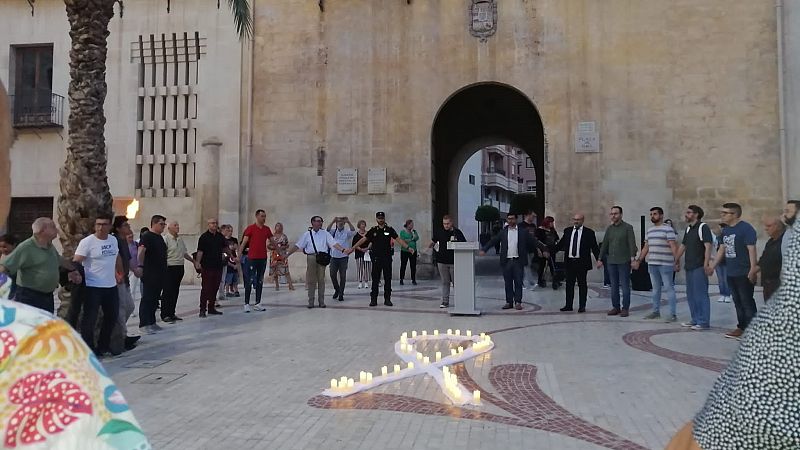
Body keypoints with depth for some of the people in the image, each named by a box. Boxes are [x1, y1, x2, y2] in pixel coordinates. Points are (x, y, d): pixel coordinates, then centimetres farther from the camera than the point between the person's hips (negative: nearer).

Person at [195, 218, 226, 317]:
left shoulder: (220, 236, 10)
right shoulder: (204, 237, -6)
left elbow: (225, 247, 26)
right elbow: (200, 251, -11)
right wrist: (197, 262, -19)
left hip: (218, 265, 6)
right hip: (207, 266, -5)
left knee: (215, 288, 10)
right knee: (205, 288, -6)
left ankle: (211, 308, 19)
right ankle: (202, 309, -1)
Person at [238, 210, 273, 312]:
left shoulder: (267, 229, 9)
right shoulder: (250, 228, -5)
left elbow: (272, 241, 20)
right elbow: (244, 242, -8)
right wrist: (239, 255, -15)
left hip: (263, 258, 5)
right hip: (252, 258, -5)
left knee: (260, 281, 9)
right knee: (249, 281, -3)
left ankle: (257, 303, 16)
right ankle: (246, 304, 3)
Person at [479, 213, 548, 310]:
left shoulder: (522, 232, 3)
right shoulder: (503, 232, 7)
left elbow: (534, 241, 2)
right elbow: (492, 241, 4)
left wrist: (544, 249, -5)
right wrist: (483, 249, -7)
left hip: (518, 261, -1)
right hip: (507, 261, 1)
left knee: (518, 283, 1)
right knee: (508, 283, 6)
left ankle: (518, 302, 8)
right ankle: (509, 302, 13)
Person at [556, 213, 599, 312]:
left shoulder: (589, 232, -2)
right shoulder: (567, 231, 8)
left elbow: (594, 247, -3)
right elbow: (561, 244, 13)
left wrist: (598, 259, -13)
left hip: (582, 262, -3)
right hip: (569, 262, 3)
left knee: (582, 284, 5)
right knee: (569, 284, 9)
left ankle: (582, 306, 12)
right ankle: (568, 305, 16)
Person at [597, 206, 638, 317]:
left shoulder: (628, 227, -2)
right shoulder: (609, 228, 13)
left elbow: (632, 243, -9)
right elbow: (604, 244, 15)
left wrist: (633, 256, -20)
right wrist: (600, 259, 13)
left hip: (624, 261, -5)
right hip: (611, 261, 5)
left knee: (625, 286, -2)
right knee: (614, 286, 8)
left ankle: (625, 308, 4)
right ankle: (616, 307, 15)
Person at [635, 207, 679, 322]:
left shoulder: (668, 229, -6)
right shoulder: (650, 230, 16)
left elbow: (673, 246, -12)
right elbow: (645, 247, 21)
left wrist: (676, 261, -22)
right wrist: (637, 260, 18)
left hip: (665, 264, -7)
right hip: (652, 264, 7)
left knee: (669, 288, -4)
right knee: (655, 288, 13)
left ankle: (673, 314, -1)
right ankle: (656, 311, 21)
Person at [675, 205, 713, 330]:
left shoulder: (703, 227, -9)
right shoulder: (688, 229, 16)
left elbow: (708, 246, -16)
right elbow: (682, 246, 24)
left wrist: (706, 264, -23)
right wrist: (677, 261, 26)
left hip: (699, 267, -9)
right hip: (689, 267, 9)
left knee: (701, 294, -5)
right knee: (690, 295, 12)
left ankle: (704, 322, 0)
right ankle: (695, 320, 21)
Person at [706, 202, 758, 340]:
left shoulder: (746, 228, -12)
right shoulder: (725, 230, 13)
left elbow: (751, 250, -16)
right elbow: (722, 249, 19)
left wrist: (753, 270, -22)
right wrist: (712, 266, 18)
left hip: (744, 274, -8)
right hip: (731, 273, 8)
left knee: (747, 302, -4)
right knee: (737, 302, 14)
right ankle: (741, 328, 22)